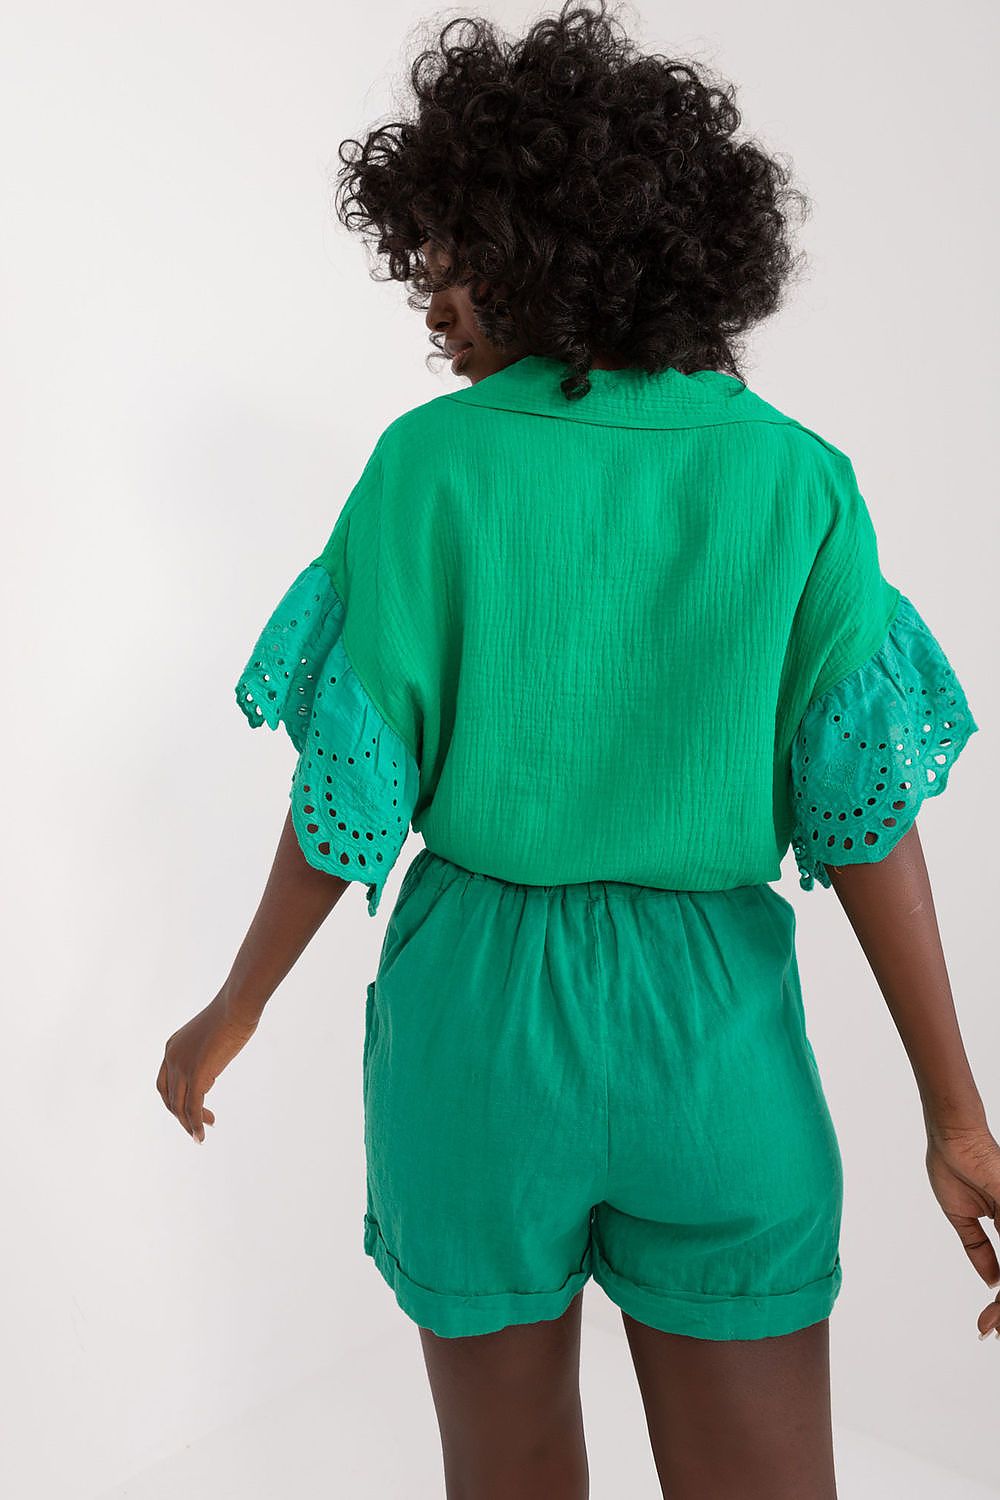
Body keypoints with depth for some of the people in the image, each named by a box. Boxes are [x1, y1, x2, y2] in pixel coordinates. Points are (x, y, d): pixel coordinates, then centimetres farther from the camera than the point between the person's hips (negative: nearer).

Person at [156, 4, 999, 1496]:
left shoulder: (429, 465, -10)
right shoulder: (795, 478, -6)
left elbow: (354, 791, -8)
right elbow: (863, 802, -8)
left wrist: (234, 1015, 7)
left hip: (480, 1008, 0)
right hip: (716, 1030, 1)